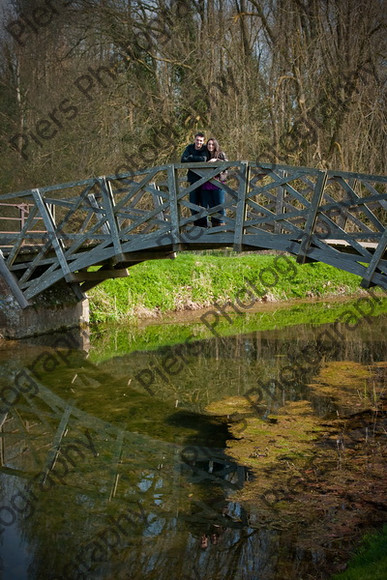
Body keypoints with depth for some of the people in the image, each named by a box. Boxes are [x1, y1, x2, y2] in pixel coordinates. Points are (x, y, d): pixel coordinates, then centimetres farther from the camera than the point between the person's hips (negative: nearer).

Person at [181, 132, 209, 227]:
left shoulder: (205, 149, -5)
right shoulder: (190, 148, 4)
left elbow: (203, 159, -25)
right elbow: (183, 160, -8)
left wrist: (191, 157, -12)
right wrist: (197, 160, -14)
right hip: (193, 179, 3)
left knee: (203, 202, -2)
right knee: (193, 202, 5)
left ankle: (203, 224, 8)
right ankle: (196, 223, 16)